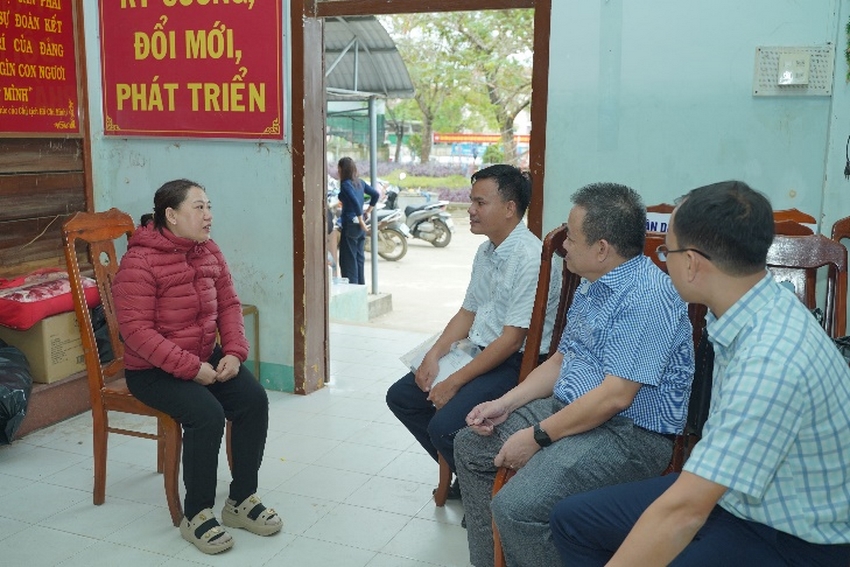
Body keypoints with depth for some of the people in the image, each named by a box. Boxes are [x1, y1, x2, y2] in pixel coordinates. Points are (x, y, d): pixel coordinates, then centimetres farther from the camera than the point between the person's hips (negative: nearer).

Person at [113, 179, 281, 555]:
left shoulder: (209, 251, 3)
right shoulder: (139, 261, -18)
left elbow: (229, 304, 6)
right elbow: (136, 330, -23)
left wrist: (234, 352, -11)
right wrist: (190, 368, -26)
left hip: (207, 357, 7)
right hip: (153, 370, -6)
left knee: (254, 399, -16)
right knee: (207, 414, -29)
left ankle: (242, 499, 0)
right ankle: (196, 515, -9)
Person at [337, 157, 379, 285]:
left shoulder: (346, 184, -13)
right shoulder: (360, 182, 10)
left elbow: (355, 202, -23)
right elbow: (376, 194, 16)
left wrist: (361, 220, -16)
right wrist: (368, 210, 17)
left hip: (350, 224, -8)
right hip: (359, 226, 8)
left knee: (348, 259, -3)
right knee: (359, 257, 13)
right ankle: (361, 285, 18)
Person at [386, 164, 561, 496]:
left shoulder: (530, 258, -21)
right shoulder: (486, 251, 10)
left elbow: (512, 338, -22)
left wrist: (455, 382, -19)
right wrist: (434, 356, 1)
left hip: (517, 364, -10)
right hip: (480, 352, 10)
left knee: (444, 427, -25)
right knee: (401, 396, 8)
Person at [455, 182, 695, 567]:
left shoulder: (647, 297, -22)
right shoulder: (592, 285, 10)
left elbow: (615, 396, -26)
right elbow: (561, 360, 17)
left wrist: (538, 436, -18)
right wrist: (506, 403, 6)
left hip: (630, 432, -10)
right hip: (569, 407, 10)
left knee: (516, 507, -28)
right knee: (470, 445, 14)